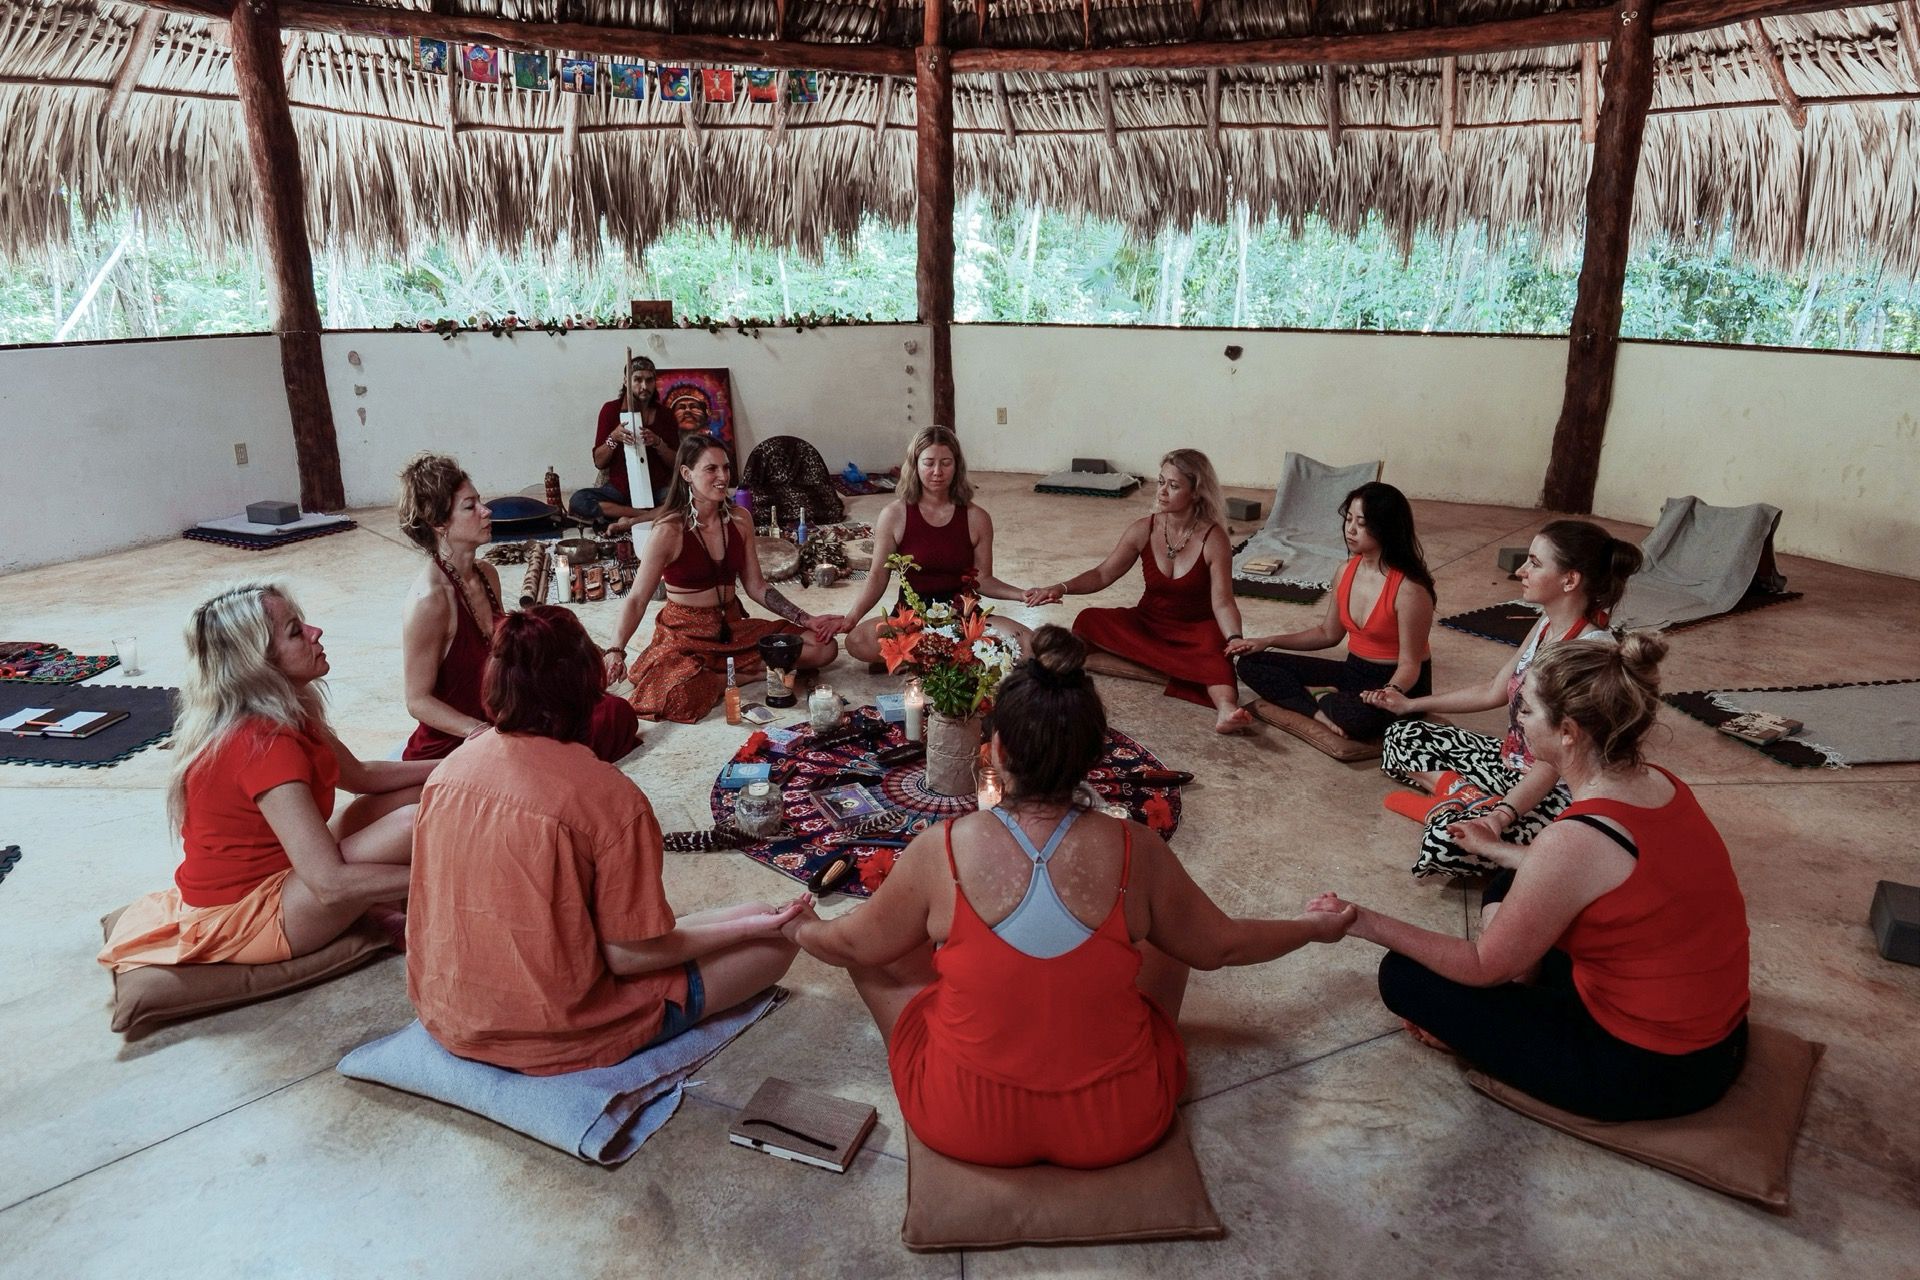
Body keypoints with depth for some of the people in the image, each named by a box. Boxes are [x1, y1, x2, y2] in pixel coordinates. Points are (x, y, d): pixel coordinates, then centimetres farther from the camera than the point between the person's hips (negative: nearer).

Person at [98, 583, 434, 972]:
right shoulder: (265, 745, -29)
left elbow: (360, 775, 12)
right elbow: (331, 885, -32)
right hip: (242, 918, -10)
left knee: (409, 794, 6)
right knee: (408, 826, -23)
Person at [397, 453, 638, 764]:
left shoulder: (487, 574, 4)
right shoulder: (430, 597, -22)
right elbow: (419, 701, -18)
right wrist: (482, 733, -28)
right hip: (450, 747, -8)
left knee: (617, 713, -1)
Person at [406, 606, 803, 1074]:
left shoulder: (449, 768, -6)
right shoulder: (610, 796, -25)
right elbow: (630, 956, -18)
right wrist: (749, 928, -6)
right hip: (551, 1042, -5)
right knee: (774, 940, 4)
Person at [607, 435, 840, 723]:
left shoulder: (740, 520, 1)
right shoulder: (669, 532, -15)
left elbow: (755, 586, 7)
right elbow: (636, 600, -15)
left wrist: (806, 620, -1)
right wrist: (616, 651, -30)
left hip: (734, 628, 5)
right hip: (685, 636, -5)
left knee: (823, 647, -9)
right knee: (677, 697, -38)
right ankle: (749, 674, -11)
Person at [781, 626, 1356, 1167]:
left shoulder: (942, 850, -18)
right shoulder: (1134, 851, -16)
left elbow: (854, 945, -1)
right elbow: (1222, 946, 1)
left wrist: (800, 929, 22)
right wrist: (1316, 927, 20)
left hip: (967, 1125, -1)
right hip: (1120, 1127, 1)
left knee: (879, 946, 19)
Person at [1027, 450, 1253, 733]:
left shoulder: (1213, 539, -15)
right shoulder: (1144, 530, -7)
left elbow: (1222, 603, -20)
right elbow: (1102, 574, 0)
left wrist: (1235, 641, -40)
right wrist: (1062, 588, -17)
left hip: (1195, 630, -4)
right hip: (1148, 624, 4)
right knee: (1088, 621, -21)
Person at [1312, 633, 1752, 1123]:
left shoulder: (1575, 838, -30)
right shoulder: (1660, 785, -5)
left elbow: (1485, 967, -16)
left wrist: (1372, 925, -8)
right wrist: (1502, 853, 30)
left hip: (1644, 1070, -8)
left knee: (1404, 977, -3)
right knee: (1507, 891, 21)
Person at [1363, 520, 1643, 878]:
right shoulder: (1547, 626, 1)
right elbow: (1494, 691, 15)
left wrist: (1500, 817, -41)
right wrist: (1411, 704, 19)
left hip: (1557, 792, -9)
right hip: (1511, 762, 10)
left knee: (1449, 840, -35)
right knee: (1403, 735, 11)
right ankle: (1469, 799, -5)